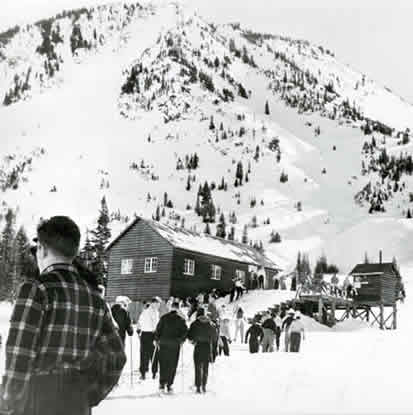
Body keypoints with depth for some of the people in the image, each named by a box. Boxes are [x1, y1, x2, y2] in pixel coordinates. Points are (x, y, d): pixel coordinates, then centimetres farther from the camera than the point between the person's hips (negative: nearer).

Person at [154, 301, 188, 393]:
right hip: (175, 345, -1)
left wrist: (157, 339, 11)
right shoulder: (180, 319, -2)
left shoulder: (164, 317, 1)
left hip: (163, 344, 1)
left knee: (163, 364, 8)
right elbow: (185, 331, -3)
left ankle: (162, 384, -2)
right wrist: (181, 340, 10)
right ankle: (169, 385, 6)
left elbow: (158, 329, 1)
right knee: (172, 365, 6)